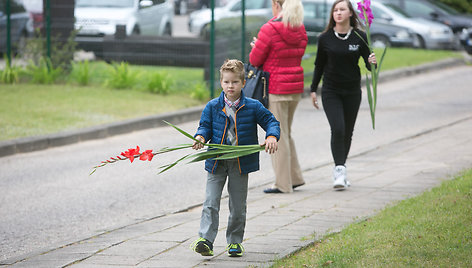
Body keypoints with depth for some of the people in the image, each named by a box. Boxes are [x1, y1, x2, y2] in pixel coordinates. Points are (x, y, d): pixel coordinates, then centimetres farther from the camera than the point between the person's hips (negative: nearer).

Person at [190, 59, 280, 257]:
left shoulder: (253, 107, -2)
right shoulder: (212, 107, 1)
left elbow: (271, 121, 1)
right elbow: (205, 126, 6)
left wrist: (272, 136, -18)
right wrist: (201, 137, -15)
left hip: (241, 163, 0)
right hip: (217, 162, 0)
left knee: (238, 206, 7)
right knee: (211, 203, -8)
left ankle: (235, 241, 19)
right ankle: (205, 240, -11)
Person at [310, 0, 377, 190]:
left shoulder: (360, 37, -2)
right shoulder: (325, 38, -1)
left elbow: (368, 63, -1)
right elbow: (319, 65, 9)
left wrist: (372, 62, -24)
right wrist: (313, 89, 9)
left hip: (352, 92, 1)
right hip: (330, 91, -1)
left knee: (347, 132, 8)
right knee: (337, 129, -16)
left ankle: (340, 169, 24)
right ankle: (339, 172, -16)